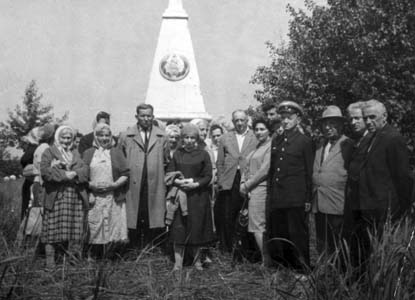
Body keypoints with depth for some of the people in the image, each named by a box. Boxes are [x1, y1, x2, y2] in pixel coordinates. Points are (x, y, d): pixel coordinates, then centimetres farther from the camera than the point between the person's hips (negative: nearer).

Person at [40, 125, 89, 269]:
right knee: (53, 229, -7)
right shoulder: (49, 152, 10)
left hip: (76, 196, 4)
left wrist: (74, 173, -12)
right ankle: (50, 261, -3)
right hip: (55, 196, -4)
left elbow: (85, 169, 7)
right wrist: (64, 174, -12)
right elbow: (45, 170, -7)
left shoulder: (75, 155, 23)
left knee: (76, 230, 0)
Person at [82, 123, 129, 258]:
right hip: (94, 197, 0)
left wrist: (115, 184, -10)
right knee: (94, 230, -2)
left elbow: (125, 174, 7)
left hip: (114, 197, 0)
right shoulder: (88, 153, 13)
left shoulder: (117, 153, 13)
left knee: (114, 227, -4)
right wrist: (90, 185, -10)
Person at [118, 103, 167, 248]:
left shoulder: (162, 137, 9)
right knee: (134, 224, 0)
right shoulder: (126, 136, 6)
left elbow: (166, 161, 13)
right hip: (133, 186, -1)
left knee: (154, 223, 0)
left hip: (155, 187, 1)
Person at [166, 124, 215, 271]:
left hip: (198, 196, -1)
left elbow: (208, 176, -1)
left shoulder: (203, 154, 2)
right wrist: (179, 182, -13)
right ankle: (178, 263, 1)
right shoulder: (177, 154, 8)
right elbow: (169, 174, 6)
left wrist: (195, 184, -16)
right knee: (179, 229, -3)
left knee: (197, 228, 3)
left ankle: (197, 260, 19)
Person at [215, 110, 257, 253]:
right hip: (229, 183, 2)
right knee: (227, 217, -1)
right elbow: (219, 162, 13)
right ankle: (227, 248, 10)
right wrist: (221, 181, 4)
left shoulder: (255, 137, 6)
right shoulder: (225, 138, 13)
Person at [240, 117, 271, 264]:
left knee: (257, 226, -9)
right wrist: (243, 183, 3)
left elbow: (265, 169, -15)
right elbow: (248, 168, 20)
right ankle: (267, 258, 14)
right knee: (257, 226, 9)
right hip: (251, 190, 9)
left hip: (261, 188, -9)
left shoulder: (271, 146, -8)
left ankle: (266, 260, -2)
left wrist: (248, 184, -11)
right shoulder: (256, 148, 19)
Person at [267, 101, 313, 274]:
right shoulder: (275, 141, 14)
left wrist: (308, 199, -6)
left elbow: (309, 173, -2)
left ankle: (302, 270, 9)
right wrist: (270, 194, 11)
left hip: (296, 199, -5)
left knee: (297, 236, -1)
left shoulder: (305, 142, -1)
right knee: (276, 237, 8)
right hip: (275, 199, 5)